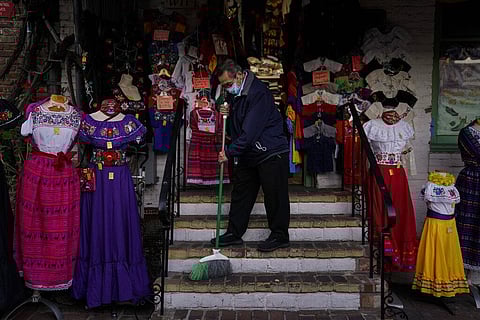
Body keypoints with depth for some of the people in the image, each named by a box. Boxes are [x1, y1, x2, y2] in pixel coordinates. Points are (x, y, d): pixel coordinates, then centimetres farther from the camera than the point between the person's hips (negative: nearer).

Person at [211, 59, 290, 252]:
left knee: (275, 196, 0)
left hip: (271, 153, -9)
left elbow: (250, 131, -26)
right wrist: (227, 111, 2)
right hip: (248, 154, 10)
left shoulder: (258, 93, -21)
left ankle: (280, 236, 12)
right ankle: (234, 233, 23)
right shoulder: (237, 95, 9)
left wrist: (230, 152, -21)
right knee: (241, 193, 13)